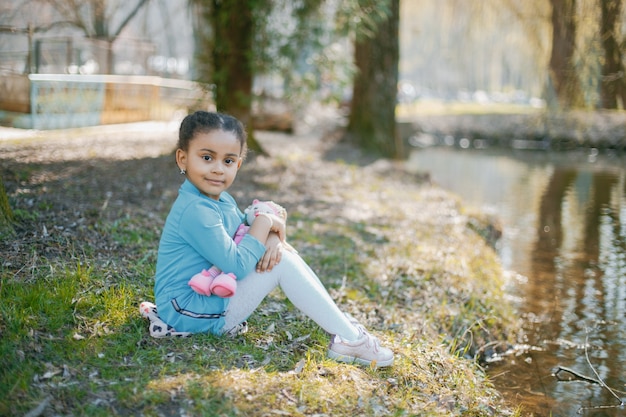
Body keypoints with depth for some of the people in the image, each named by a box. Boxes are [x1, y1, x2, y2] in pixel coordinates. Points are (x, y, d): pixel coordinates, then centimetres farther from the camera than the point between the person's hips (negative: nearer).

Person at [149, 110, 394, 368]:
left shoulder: (222, 200, 8)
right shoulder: (195, 211, -25)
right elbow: (237, 265, -26)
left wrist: (272, 240, -11)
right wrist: (265, 223, -16)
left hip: (213, 293, 10)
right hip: (189, 314, -10)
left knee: (283, 254, 4)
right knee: (282, 264, -18)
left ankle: (343, 323, 4)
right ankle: (350, 339, -14)